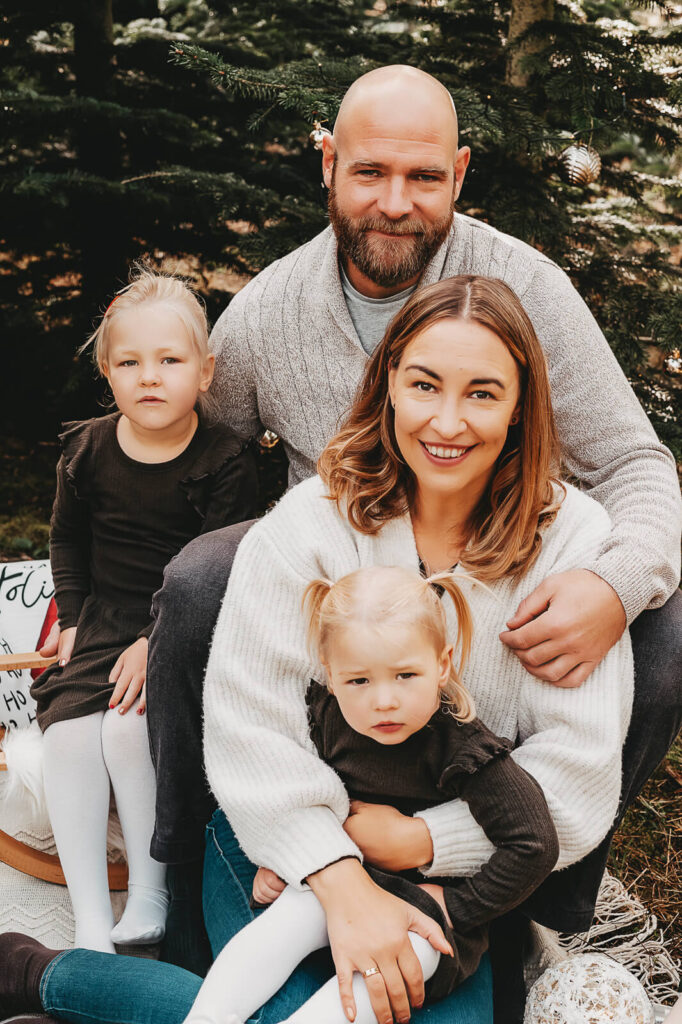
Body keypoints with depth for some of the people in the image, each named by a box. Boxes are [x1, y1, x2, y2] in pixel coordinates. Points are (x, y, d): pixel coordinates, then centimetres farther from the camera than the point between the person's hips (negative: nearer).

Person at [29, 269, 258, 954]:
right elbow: (67, 538, 18)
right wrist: (71, 618, 8)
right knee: (69, 731, -18)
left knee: (129, 728, -25)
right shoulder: (87, 449, 3)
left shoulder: (224, 461, -10)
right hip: (103, 616, 4)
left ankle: (150, 893, -5)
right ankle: (90, 921, -12)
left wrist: (157, 641, -20)